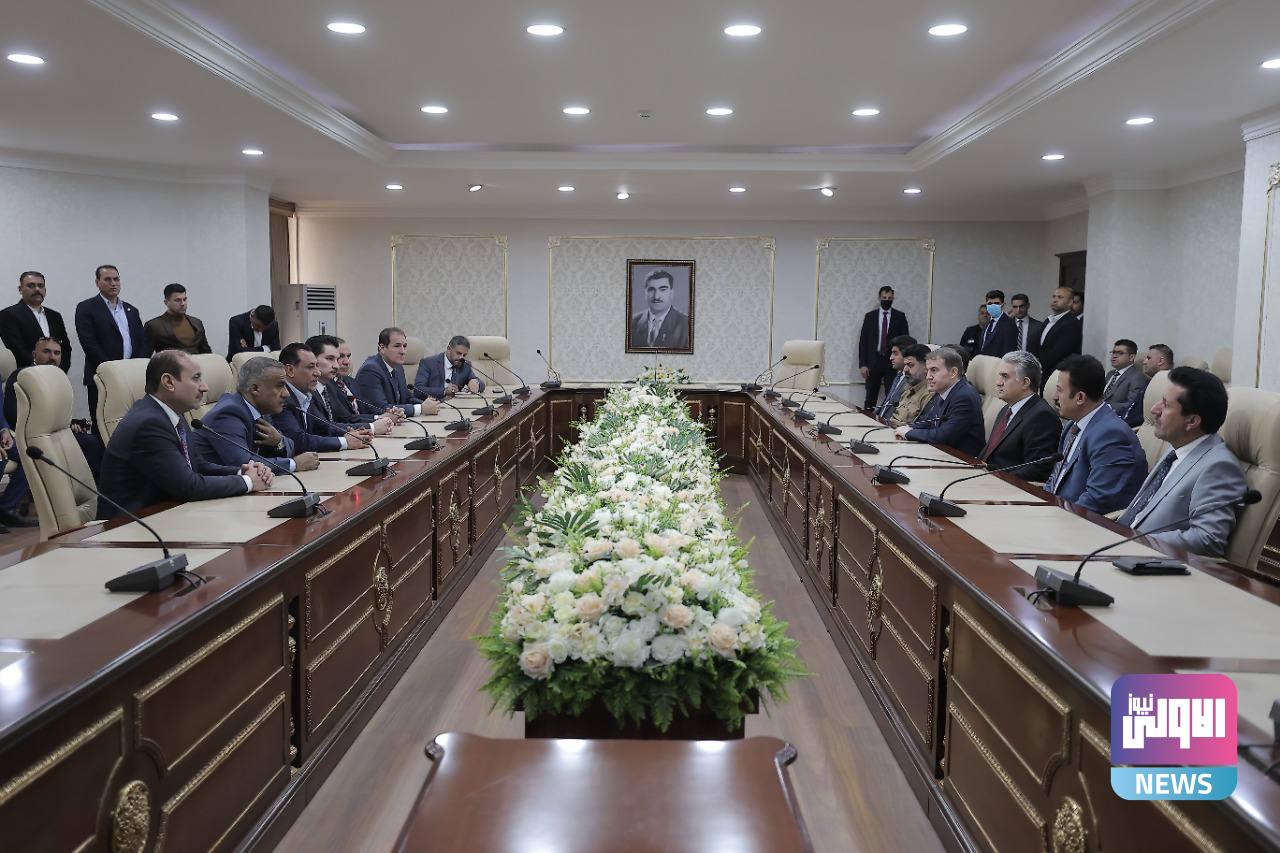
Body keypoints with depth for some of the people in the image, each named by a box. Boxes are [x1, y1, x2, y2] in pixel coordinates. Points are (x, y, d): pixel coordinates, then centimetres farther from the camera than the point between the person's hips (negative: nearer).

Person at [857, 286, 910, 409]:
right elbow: (863, 341, 5)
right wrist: (862, 364, -4)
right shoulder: (870, 316, 7)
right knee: (870, 398, 3)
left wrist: (903, 364, -4)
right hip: (873, 361, 1)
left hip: (892, 362, -1)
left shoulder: (900, 316, 6)